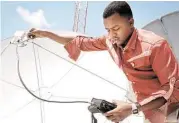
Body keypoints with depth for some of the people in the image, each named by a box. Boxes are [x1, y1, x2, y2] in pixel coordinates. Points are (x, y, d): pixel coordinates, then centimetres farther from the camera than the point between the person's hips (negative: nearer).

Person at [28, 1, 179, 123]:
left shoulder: (155, 45, -27)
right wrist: (45, 34, 3)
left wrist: (133, 108, -38)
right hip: (144, 106, 5)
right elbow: (82, 42, 4)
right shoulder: (110, 40, -7)